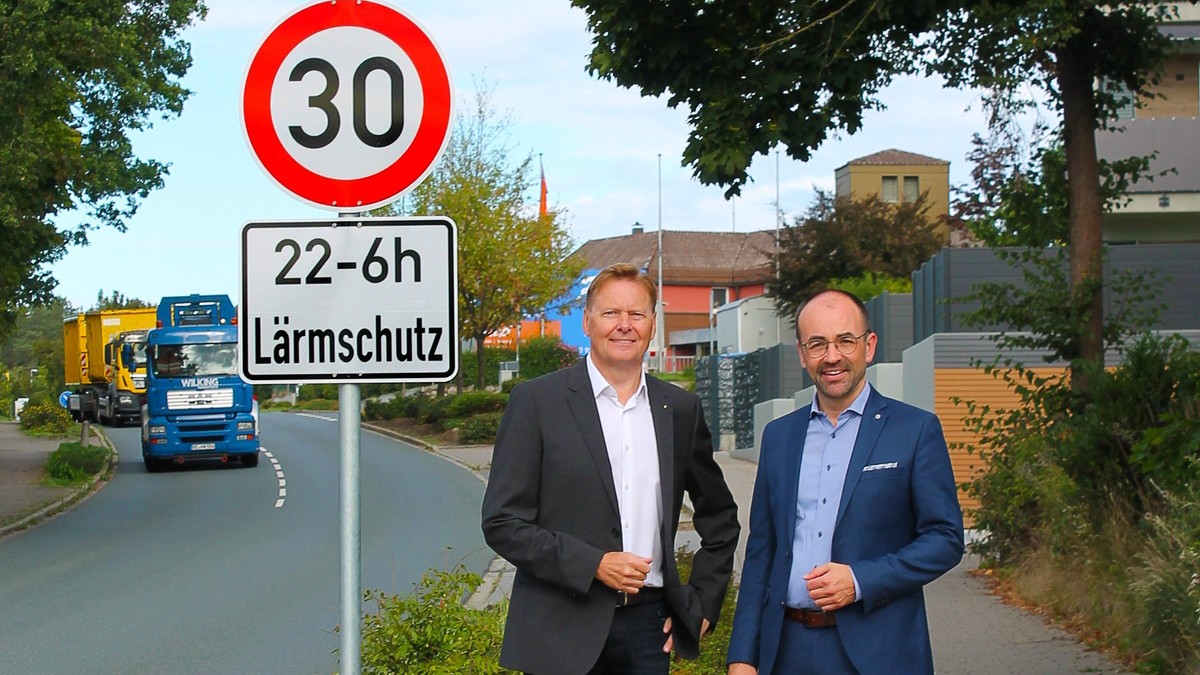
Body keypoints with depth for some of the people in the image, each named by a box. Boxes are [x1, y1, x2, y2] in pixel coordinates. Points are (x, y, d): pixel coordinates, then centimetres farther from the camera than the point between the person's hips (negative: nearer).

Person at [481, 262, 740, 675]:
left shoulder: (680, 408, 10)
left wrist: (702, 602, 10)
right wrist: (593, 565, -14)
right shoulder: (536, 401, -2)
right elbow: (502, 522, -6)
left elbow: (719, 516, 20)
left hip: (649, 625, 3)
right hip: (563, 630, -3)